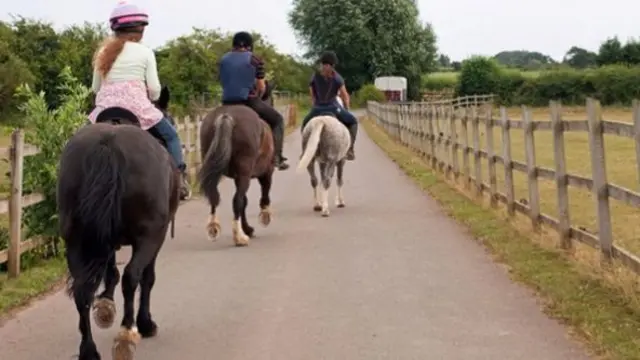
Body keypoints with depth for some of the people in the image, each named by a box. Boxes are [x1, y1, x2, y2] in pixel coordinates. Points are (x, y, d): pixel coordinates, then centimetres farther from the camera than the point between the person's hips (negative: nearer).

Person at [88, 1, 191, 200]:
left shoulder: (103, 52, 12)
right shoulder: (145, 52, 2)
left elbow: (95, 87, 14)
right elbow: (154, 88, -2)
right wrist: (152, 99, 20)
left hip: (106, 108, 3)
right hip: (136, 104, -3)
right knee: (171, 135, 13)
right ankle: (180, 178, 0)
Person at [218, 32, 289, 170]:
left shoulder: (223, 60, 9)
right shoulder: (255, 60, -3)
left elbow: (223, 83, 12)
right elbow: (261, 87, -2)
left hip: (227, 103, 4)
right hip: (249, 101, -4)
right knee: (277, 120, 17)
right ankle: (277, 157, 7)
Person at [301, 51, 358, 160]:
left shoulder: (314, 77, 6)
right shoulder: (337, 78, 0)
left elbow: (312, 97, 11)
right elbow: (345, 96, 1)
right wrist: (346, 110, 16)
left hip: (317, 109, 2)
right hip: (333, 108, -2)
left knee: (305, 123, 31)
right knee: (353, 121, 22)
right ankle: (349, 149, 7)